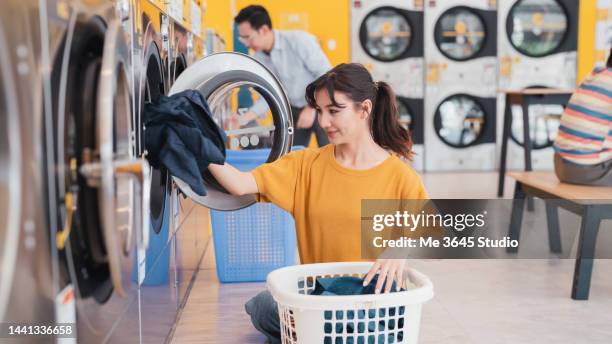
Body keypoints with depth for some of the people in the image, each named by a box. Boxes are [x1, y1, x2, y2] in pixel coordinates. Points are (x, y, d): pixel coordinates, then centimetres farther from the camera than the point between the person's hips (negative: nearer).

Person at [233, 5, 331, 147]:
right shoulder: (259, 58, -4)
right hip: (294, 110, 6)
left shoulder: (299, 40, -21)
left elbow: (326, 74, -19)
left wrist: (311, 108, -21)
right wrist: (243, 118, -13)